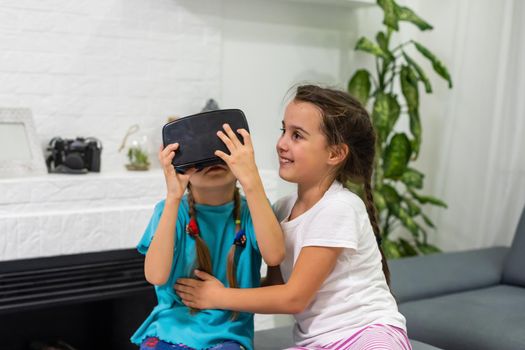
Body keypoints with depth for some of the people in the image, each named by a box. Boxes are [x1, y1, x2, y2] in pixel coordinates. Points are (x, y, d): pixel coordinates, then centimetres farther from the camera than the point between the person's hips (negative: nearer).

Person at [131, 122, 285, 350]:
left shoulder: (250, 210, -1)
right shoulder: (172, 209, -1)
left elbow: (274, 255, -22)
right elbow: (156, 276, -18)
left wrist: (250, 179, -27)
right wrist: (173, 196, -23)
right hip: (170, 329, 1)